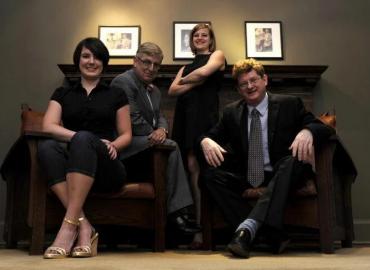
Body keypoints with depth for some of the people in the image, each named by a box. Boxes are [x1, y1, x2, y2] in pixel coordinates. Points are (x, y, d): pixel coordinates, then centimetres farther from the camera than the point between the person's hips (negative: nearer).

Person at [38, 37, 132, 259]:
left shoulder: (116, 94, 17)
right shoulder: (63, 94, 19)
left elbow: (126, 135, 12)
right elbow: (48, 126, 2)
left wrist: (113, 145, -12)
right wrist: (82, 140, -16)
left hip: (106, 169, -1)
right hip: (72, 170, 2)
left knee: (84, 138, -34)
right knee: (47, 147, -32)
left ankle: (69, 225, -38)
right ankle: (84, 227, -38)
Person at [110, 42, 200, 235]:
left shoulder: (154, 90, 21)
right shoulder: (123, 82, -9)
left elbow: (160, 117, 16)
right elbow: (133, 121, -17)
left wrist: (161, 130, -8)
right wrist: (155, 135, -7)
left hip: (148, 141, 9)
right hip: (127, 144, -9)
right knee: (170, 146, -24)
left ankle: (179, 210, -13)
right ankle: (175, 211, -17)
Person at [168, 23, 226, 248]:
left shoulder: (217, 55, 16)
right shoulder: (186, 66, 29)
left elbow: (204, 72, -6)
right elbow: (172, 91, 13)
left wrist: (185, 80, 11)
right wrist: (194, 83, 0)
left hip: (205, 114, -5)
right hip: (186, 116, 5)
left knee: (196, 166, -14)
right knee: (192, 167, -4)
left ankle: (200, 229, -13)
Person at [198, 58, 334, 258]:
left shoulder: (290, 104, 4)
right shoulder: (231, 112, 12)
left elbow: (324, 127, -1)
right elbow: (212, 135, 9)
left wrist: (307, 131, -26)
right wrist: (206, 141, -17)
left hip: (280, 175, -2)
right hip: (245, 177, 3)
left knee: (294, 161, -34)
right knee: (209, 174, -23)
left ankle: (248, 227, -43)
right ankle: (273, 236, -32)